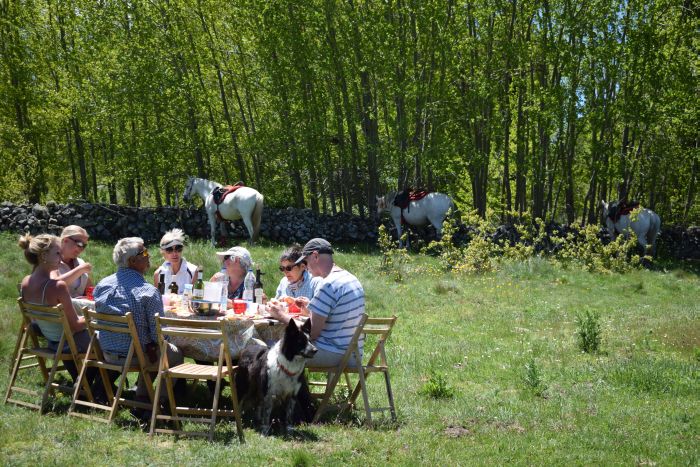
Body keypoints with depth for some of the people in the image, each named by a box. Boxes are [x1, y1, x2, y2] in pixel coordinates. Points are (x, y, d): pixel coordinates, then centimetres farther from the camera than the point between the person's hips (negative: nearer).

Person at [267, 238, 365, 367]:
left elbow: (312, 333, -17)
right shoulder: (352, 279, 14)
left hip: (333, 354, -10)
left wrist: (282, 315, -5)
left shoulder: (328, 285, -17)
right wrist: (309, 307, 22)